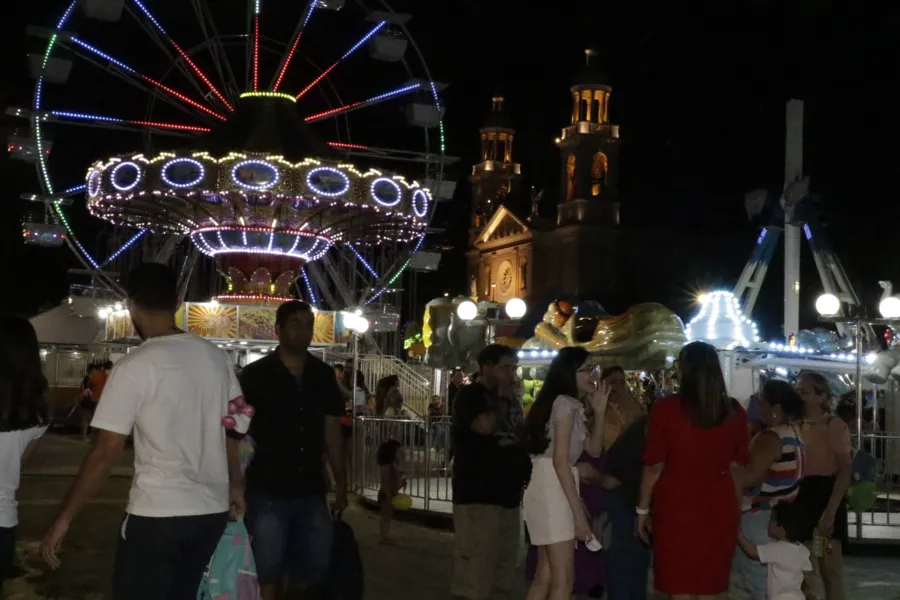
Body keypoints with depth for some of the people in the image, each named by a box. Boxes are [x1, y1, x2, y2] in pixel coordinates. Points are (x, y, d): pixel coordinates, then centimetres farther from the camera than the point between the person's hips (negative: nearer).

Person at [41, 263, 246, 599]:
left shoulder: (134, 368, -12)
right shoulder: (215, 357, 3)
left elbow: (106, 453, -13)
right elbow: (233, 429, 13)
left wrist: (64, 519, -6)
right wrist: (234, 486, 28)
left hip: (157, 515, -6)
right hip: (212, 511, 6)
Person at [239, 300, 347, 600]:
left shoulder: (324, 376, 7)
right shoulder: (255, 375, -4)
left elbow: (332, 433, 11)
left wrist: (340, 483, 9)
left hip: (311, 492, 4)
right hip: (267, 493, -4)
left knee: (315, 567, 11)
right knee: (269, 570, 4)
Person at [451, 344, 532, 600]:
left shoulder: (506, 401, 19)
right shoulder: (470, 396, -4)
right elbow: (485, 426, -23)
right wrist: (501, 399, -8)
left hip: (507, 496, 8)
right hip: (478, 497, -8)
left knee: (501, 570, 12)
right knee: (473, 572, -13)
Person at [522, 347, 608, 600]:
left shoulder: (574, 406, 20)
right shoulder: (565, 403, -10)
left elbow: (594, 449, 19)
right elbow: (560, 461, -17)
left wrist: (599, 411, 9)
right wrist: (578, 512, -19)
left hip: (553, 489, 10)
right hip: (551, 487, -10)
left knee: (546, 575, 12)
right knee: (563, 579, -11)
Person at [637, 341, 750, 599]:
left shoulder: (666, 408, -9)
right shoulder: (734, 411, 2)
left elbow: (654, 466, -6)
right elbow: (736, 467, 9)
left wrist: (643, 509, 4)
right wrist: (735, 507, 20)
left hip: (677, 505, -3)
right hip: (718, 507, 3)